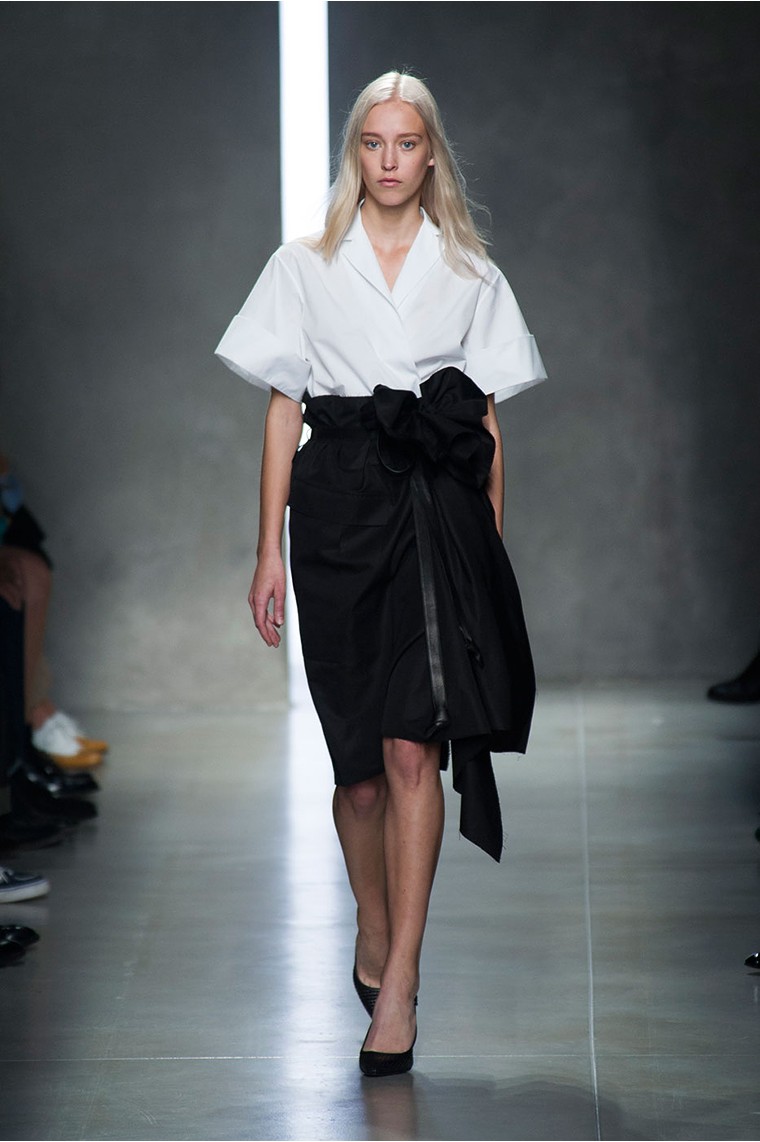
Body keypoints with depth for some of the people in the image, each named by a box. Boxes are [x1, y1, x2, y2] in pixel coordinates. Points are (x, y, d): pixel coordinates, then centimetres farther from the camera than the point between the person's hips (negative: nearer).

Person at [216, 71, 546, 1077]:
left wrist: (492, 553, 6)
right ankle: (372, 929, 29)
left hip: (441, 512, -1)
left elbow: (490, 427, 11)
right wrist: (269, 552, 3)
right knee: (357, 756, 6)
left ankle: (397, 985, -9)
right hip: (339, 505, 1)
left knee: (412, 748, -10)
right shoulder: (304, 268, 10)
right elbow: (282, 412, 8)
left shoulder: (471, 276, 11)